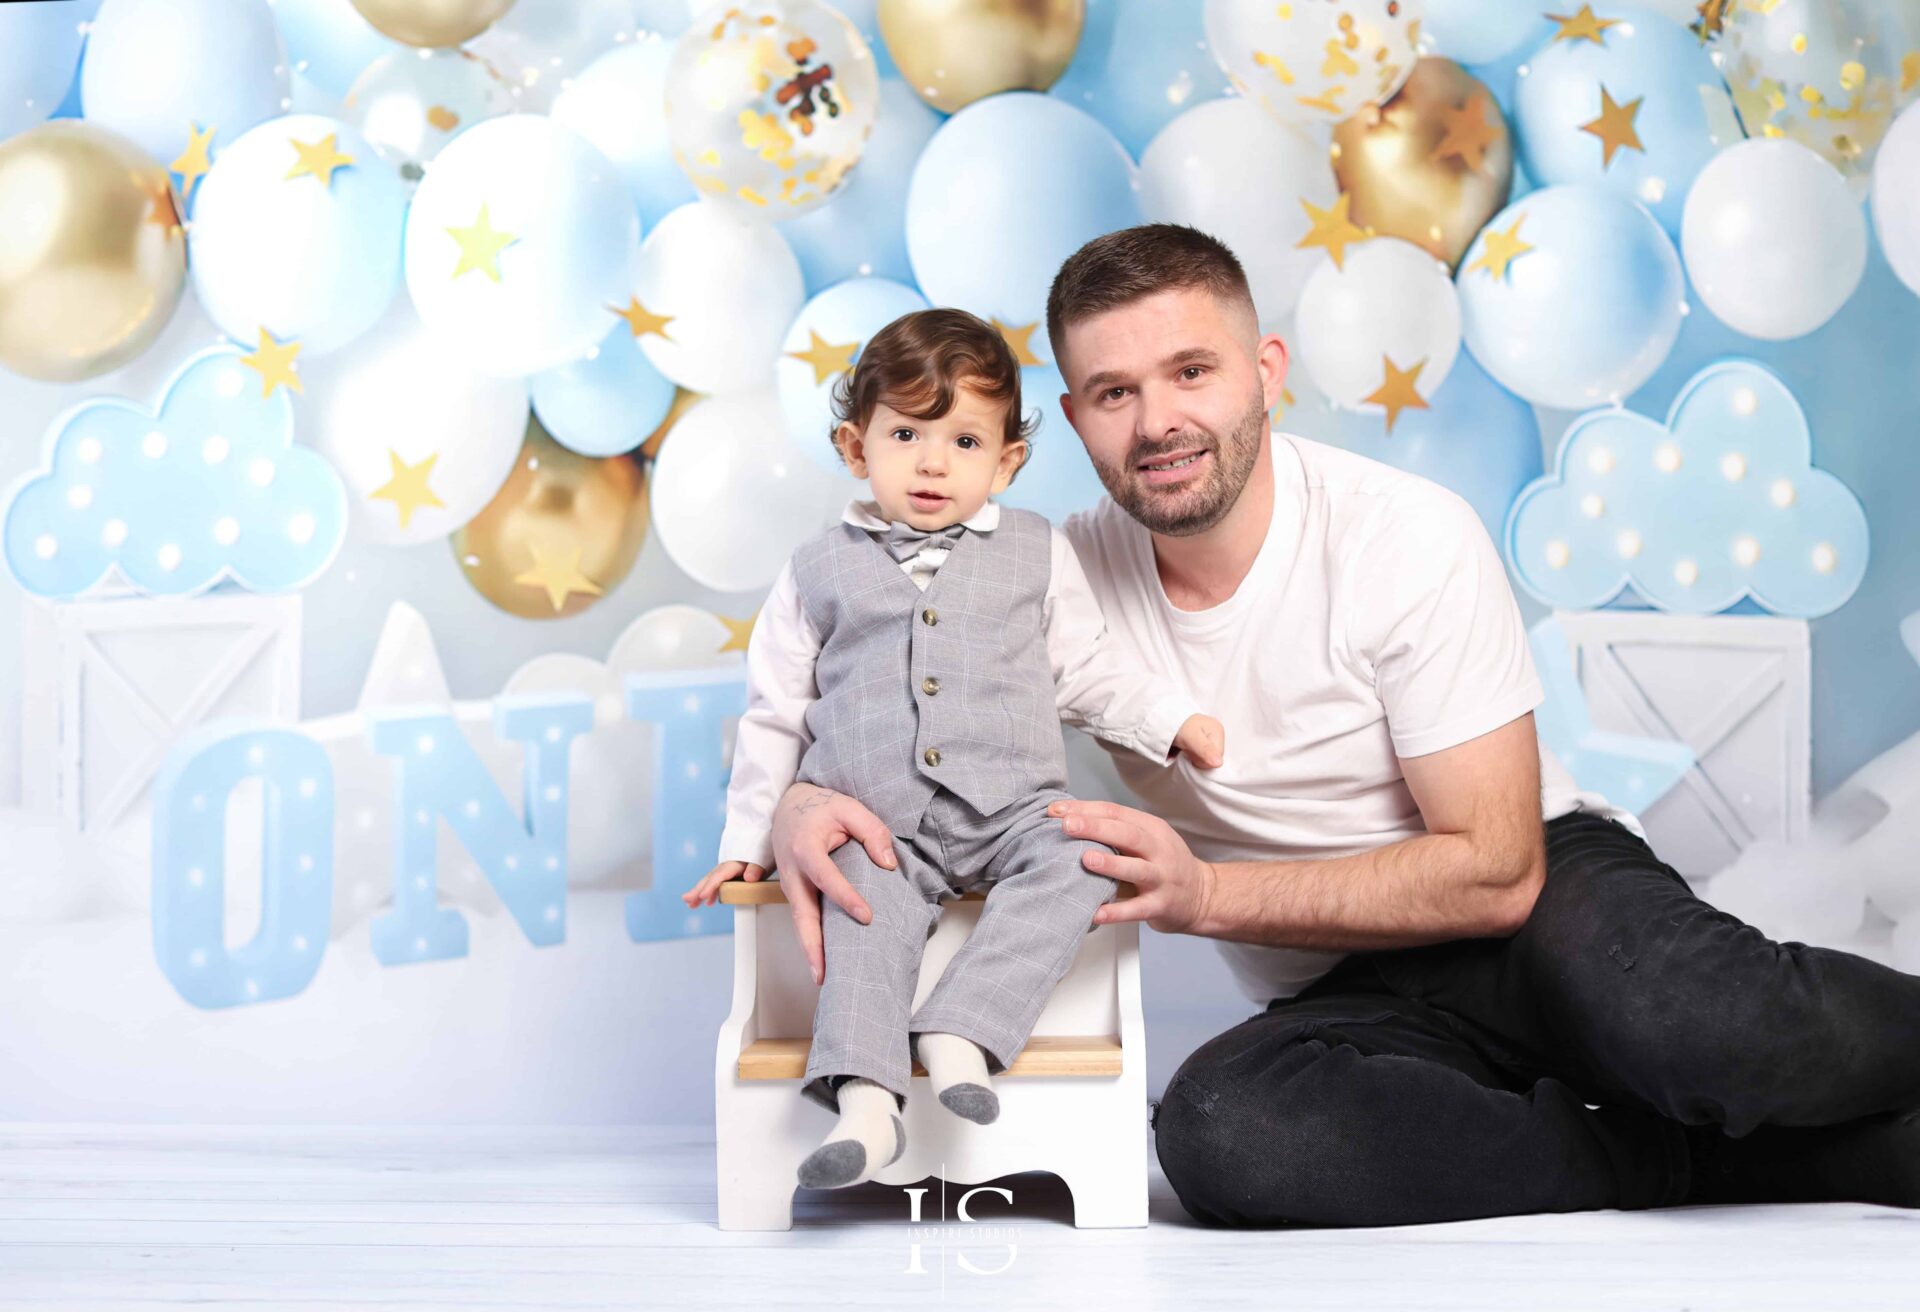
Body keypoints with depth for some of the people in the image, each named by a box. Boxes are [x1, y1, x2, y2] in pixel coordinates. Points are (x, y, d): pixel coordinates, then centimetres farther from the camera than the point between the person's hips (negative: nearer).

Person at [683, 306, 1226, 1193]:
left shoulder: (1036, 554, 13)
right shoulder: (818, 570, 11)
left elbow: (1085, 674, 20)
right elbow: (776, 716, 15)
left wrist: (1174, 720, 6)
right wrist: (746, 840, 11)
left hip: (1011, 809, 1)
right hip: (875, 826, -1)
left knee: (1075, 860, -28)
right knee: (867, 908, -29)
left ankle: (958, 1031, -33)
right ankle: (865, 1097, -38)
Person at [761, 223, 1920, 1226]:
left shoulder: (1411, 537, -13)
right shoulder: (1067, 581, -3)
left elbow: (1497, 873, -16)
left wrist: (1207, 894, -25)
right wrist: (806, 805, -23)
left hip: (1552, 901, -3)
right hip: (1355, 993, 4)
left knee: (1714, 1035, -40)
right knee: (1216, 1131, -34)